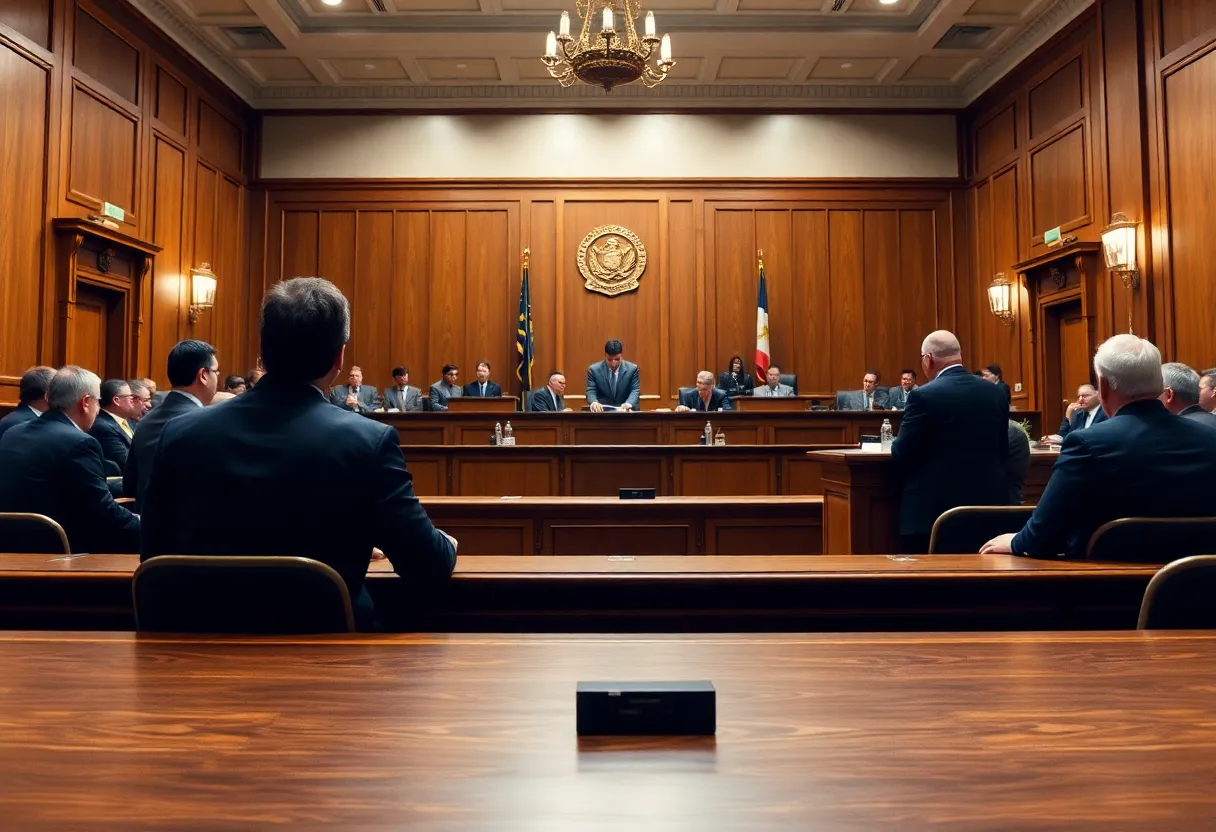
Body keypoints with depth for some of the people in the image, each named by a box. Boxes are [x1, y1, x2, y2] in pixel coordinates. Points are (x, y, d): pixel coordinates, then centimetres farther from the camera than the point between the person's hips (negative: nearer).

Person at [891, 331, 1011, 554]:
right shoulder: (995, 393, 6)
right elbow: (1002, 450, 14)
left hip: (934, 510, -6)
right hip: (988, 504, 6)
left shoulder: (924, 396, -13)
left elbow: (901, 455, -9)